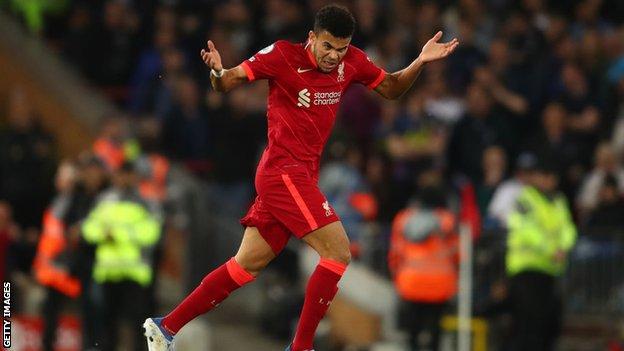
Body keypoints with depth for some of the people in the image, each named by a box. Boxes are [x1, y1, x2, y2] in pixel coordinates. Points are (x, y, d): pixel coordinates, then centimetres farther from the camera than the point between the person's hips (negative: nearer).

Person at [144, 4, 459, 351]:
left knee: (247, 265, 10)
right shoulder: (283, 55, -11)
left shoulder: (351, 61, 6)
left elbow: (391, 88, 19)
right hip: (284, 171, -7)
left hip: (301, 177, 7)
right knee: (338, 252, -15)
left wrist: (420, 62, 1)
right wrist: (218, 71, -32)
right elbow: (227, 83, -9)